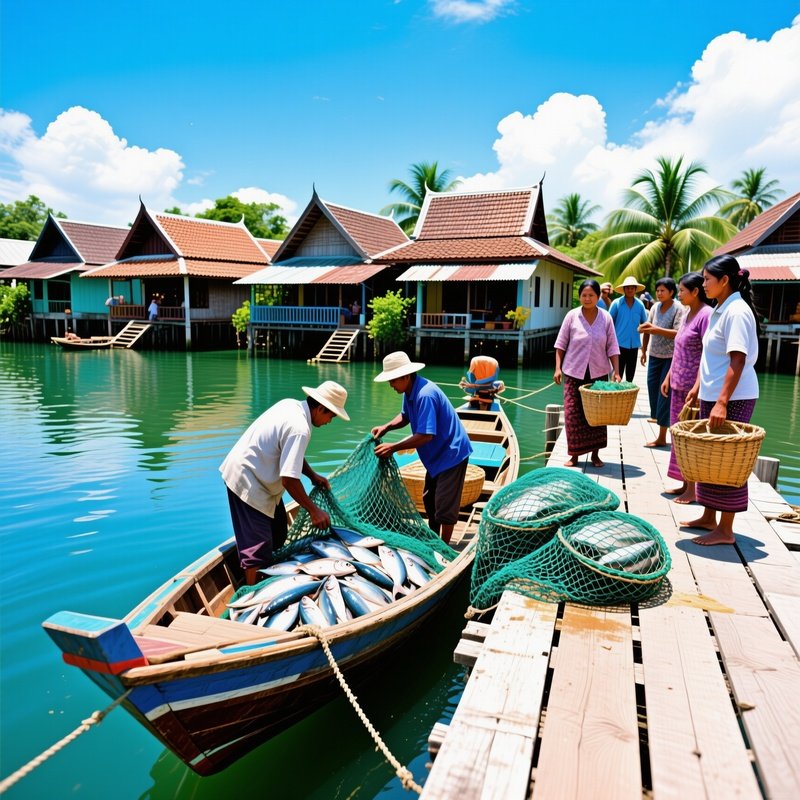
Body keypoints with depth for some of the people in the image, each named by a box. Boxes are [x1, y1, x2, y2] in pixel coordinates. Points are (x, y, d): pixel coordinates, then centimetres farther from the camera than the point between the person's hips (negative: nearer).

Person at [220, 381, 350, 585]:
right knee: (258, 546, -6)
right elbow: (289, 479, -29)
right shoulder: (299, 429, -28)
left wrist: (312, 475, 7)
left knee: (277, 533, 20)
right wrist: (314, 510, -20)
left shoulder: (292, 405, 0)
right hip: (247, 481, -10)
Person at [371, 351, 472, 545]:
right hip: (437, 453, 10)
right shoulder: (410, 391, -1)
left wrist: (393, 447, -28)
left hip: (451, 453, -10)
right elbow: (405, 416, 15)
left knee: (445, 505, -3)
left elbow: (425, 435, -32)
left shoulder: (425, 395, -30)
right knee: (429, 499, 19)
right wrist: (386, 427, -3)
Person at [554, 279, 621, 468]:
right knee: (573, 413, -1)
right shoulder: (572, 316, -3)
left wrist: (616, 371, -5)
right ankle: (574, 455, 10)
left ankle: (595, 454, 20)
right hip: (574, 372, -1)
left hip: (598, 373, 1)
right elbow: (561, 344, 1)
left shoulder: (606, 317, 0)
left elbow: (612, 347, 2)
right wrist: (558, 368, -5)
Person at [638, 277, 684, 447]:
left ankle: (662, 437, 2)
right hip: (654, 355, 6)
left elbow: (678, 333, -21)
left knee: (665, 393, -4)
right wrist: (644, 351, 11)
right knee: (652, 388, 9)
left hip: (671, 357, -6)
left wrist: (656, 329, -28)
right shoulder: (655, 307, 5)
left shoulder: (678, 309, -12)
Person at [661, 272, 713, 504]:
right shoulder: (687, 314, 13)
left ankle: (693, 489, 10)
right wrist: (669, 377, 18)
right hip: (679, 385, 9)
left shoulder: (706, 315, -15)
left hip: (693, 387, -9)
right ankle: (685, 483, 24)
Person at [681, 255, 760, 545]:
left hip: (732, 398, -9)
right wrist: (698, 386, 20)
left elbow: (738, 361, -23)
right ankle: (709, 517, 27)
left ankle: (725, 530, 8)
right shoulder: (719, 310, 12)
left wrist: (722, 402, -27)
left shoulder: (736, 311, -16)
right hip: (712, 395, 9)